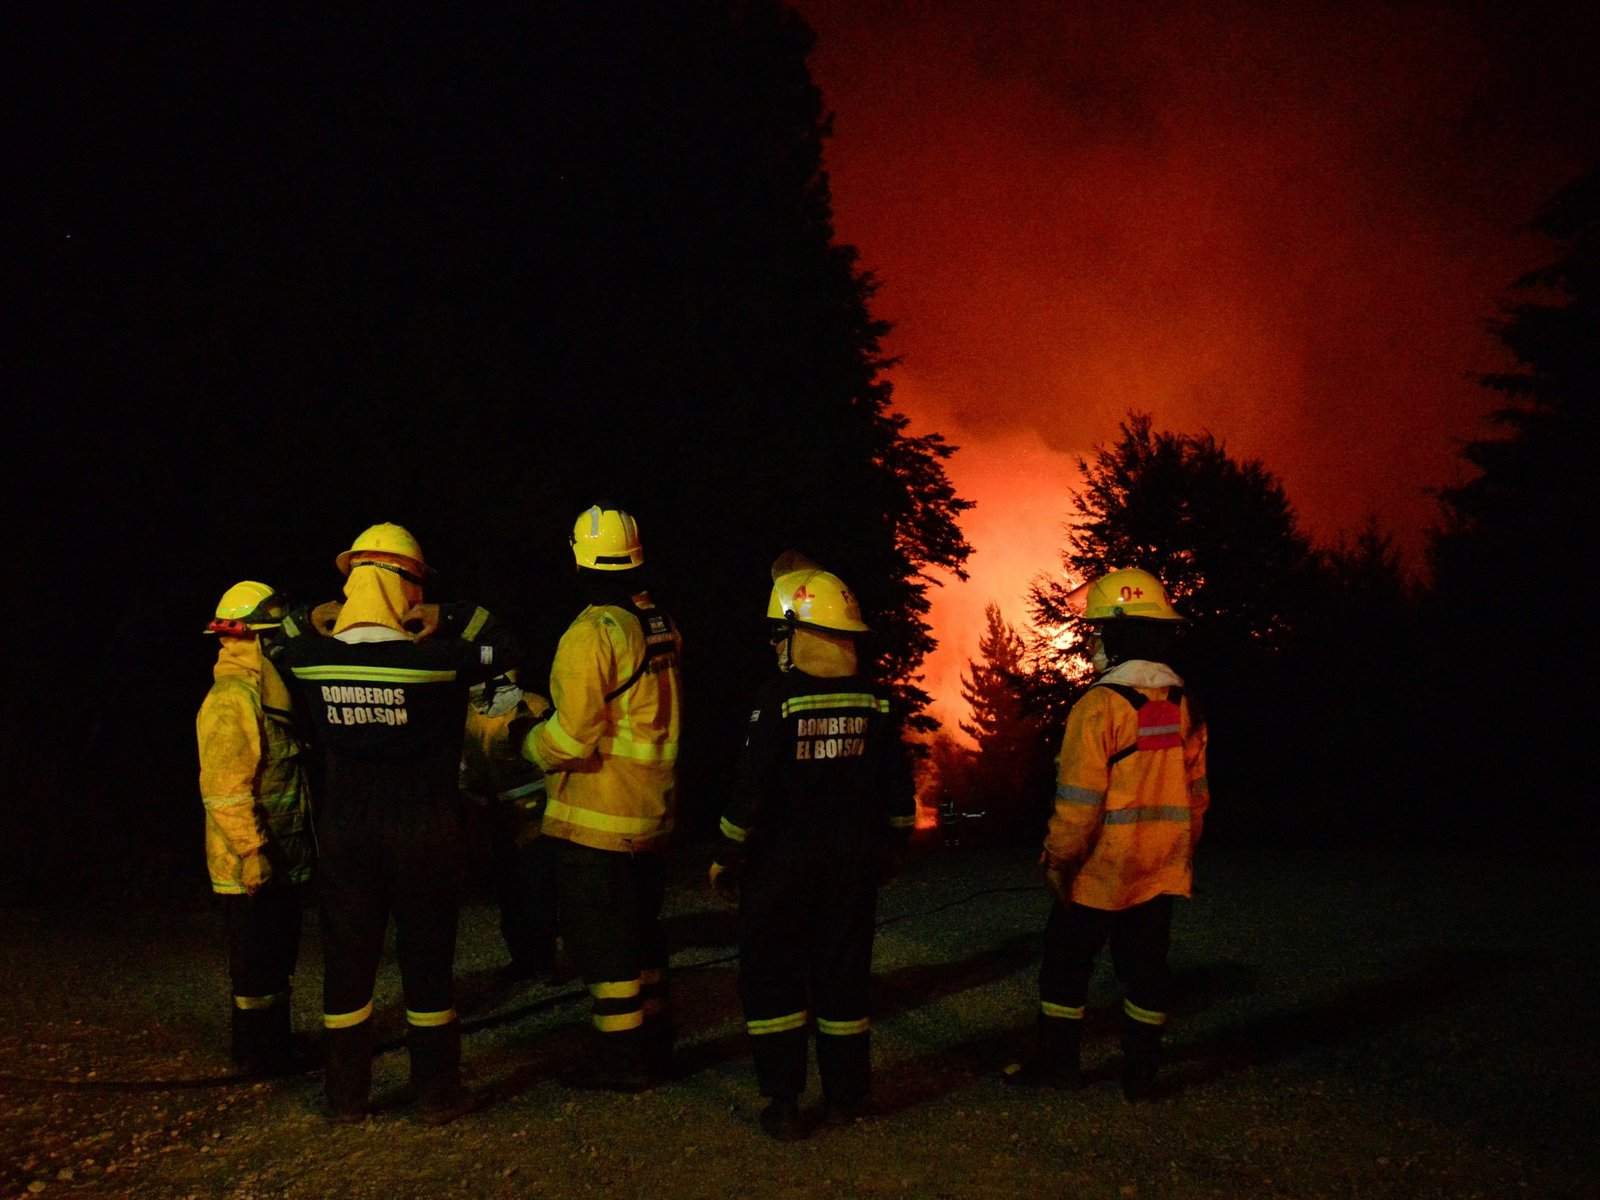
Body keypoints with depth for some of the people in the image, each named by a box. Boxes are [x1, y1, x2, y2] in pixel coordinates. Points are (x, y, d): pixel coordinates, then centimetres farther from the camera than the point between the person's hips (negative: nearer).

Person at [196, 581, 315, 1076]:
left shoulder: (266, 693, 13)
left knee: (278, 957, 19)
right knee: (257, 964, 1)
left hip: (283, 861, 10)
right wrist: (252, 851, -24)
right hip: (253, 867, -10)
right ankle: (260, 1054, 13)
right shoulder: (231, 700, -19)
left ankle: (274, 1043, 31)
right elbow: (225, 789, -23)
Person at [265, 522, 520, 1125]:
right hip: (424, 829, -3)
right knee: (427, 963, 8)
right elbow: (503, 647, 2)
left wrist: (314, 616, 11)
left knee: (347, 962, 13)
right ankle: (437, 1095, 18)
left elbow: (278, 642, 16)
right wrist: (446, 617, 1)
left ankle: (346, 1096, 23)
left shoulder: (316, 659, -7)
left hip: (346, 832, 3)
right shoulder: (436, 660, -16)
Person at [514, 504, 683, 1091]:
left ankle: (620, 1057, 11)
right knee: (640, 928, 20)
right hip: (652, 812, 8)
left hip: (595, 821, -8)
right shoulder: (662, 626, 5)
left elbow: (573, 737, -22)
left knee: (600, 938, 3)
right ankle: (653, 1038, 30)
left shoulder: (590, 634, -18)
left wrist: (528, 738, -2)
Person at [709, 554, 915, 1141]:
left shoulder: (780, 698, -15)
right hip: (853, 860, 5)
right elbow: (897, 785, 6)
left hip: (782, 859, -4)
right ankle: (846, 1094, 23)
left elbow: (751, 788, -14)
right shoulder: (872, 700, 0)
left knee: (771, 977, 6)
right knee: (843, 974, 14)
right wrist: (890, 848, 19)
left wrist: (726, 858, -4)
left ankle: (784, 1103, 6)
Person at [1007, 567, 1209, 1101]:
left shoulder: (1099, 706, -18)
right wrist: (1180, 852, 20)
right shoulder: (1184, 705, 3)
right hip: (1161, 871, 6)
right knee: (1145, 966, 13)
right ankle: (1141, 1071, 19)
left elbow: (1079, 799, -19)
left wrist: (1058, 859, -10)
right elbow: (1196, 792, 10)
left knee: (1066, 962, 10)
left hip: (1099, 871, -6)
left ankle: (1057, 1061, 20)